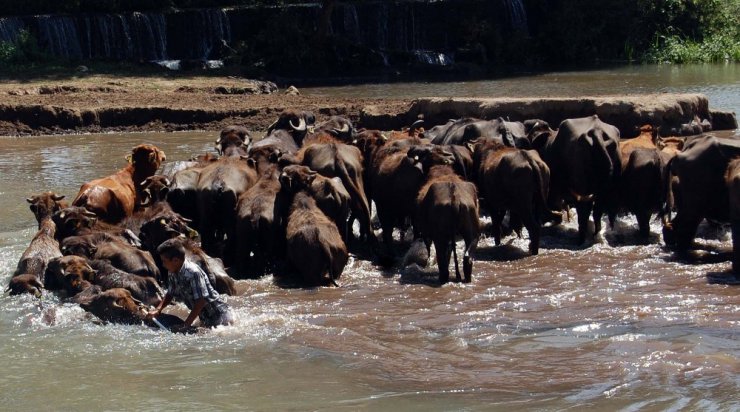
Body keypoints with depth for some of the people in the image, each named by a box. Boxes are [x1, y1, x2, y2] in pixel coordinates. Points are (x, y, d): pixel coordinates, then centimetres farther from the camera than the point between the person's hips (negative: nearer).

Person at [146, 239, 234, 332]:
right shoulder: (172, 274, 0)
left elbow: (201, 301, -29)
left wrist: (185, 325, -30)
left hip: (219, 316, -9)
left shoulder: (193, 273, -27)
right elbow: (170, 294, 15)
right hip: (205, 319, 9)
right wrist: (158, 310, -3)